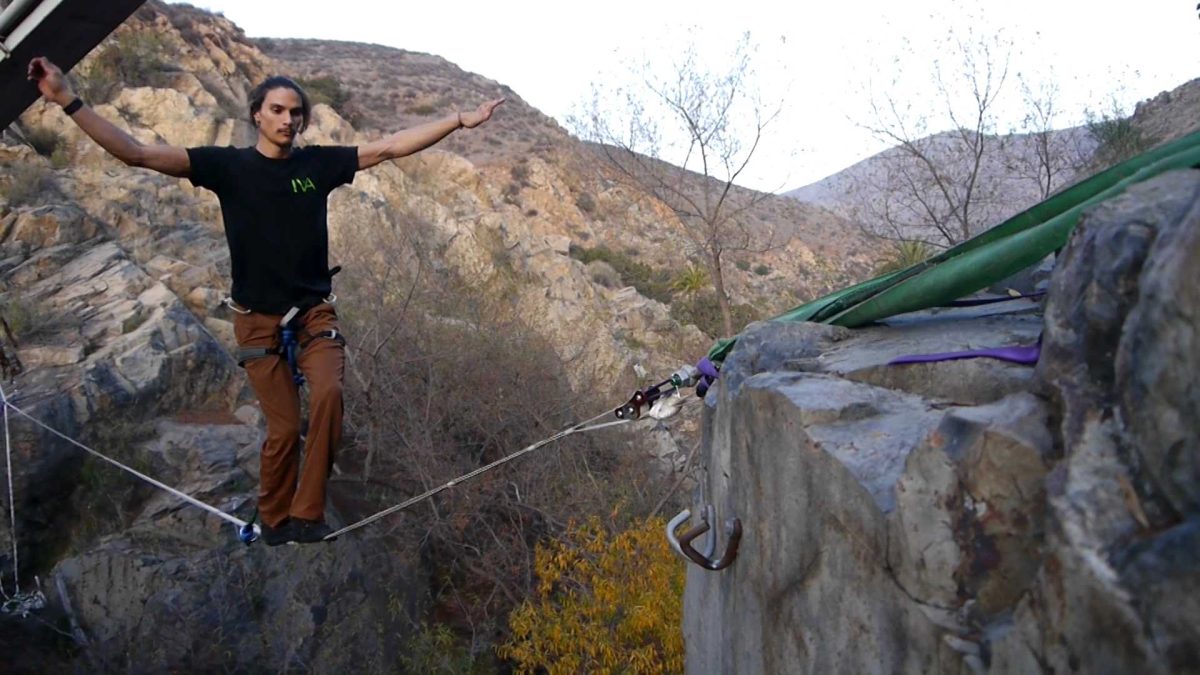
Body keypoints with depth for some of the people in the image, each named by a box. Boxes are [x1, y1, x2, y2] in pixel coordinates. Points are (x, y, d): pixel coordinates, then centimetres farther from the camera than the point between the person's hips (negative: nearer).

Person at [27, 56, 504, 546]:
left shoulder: (319, 163, 2)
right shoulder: (227, 165, -3)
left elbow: (391, 147, 1)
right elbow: (136, 153, -9)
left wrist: (461, 120, -2)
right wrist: (67, 100, -19)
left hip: (314, 311, 1)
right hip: (258, 318, -1)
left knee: (329, 394, -24)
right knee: (284, 427, -4)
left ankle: (307, 516, -15)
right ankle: (274, 523, 19)